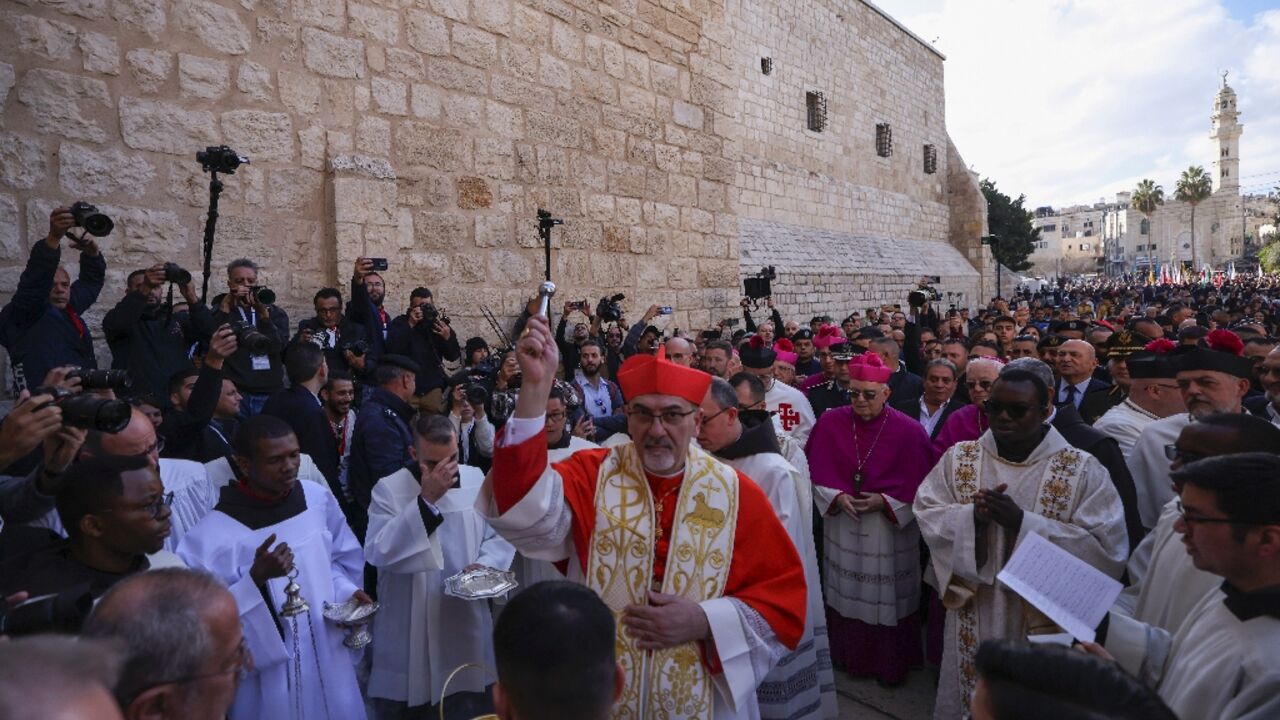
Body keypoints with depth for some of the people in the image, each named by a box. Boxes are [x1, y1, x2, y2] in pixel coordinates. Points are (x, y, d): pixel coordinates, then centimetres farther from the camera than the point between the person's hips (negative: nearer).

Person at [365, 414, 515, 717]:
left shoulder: (476, 479, 0)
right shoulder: (388, 489, -11)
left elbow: (501, 535, 8)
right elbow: (376, 553, -24)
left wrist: (486, 563, -12)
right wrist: (425, 499, -27)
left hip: (466, 619, 3)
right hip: (409, 627, -3)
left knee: (468, 707, 14)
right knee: (413, 700, 8)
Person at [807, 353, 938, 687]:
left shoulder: (909, 431, -11)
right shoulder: (831, 422, -6)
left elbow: (919, 485, -7)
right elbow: (818, 472, -1)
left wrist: (884, 502, -18)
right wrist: (837, 497, -16)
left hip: (891, 528, -2)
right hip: (842, 526, 2)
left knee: (886, 597, 9)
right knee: (846, 593, 15)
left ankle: (890, 664, 29)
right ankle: (849, 656, 35)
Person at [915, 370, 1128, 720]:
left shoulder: (1084, 470, -9)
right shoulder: (958, 457, -2)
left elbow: (1105, 548, -16)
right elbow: (926, 515, -3)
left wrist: (1023, 521, -24)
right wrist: (972, 516, -22)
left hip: (1044, 621, -2)